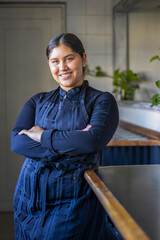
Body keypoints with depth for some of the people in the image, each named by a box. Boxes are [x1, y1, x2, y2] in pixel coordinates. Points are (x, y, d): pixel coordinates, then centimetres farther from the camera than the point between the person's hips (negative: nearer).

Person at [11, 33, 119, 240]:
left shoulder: (101, 101, 0)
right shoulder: (38, 102, 12)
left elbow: (94, 140, -18)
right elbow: (16, 142, -4)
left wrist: (43, 136, -9)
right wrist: (68, 146, -16)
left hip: (72, 200, -4)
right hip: (29, 197, 4)